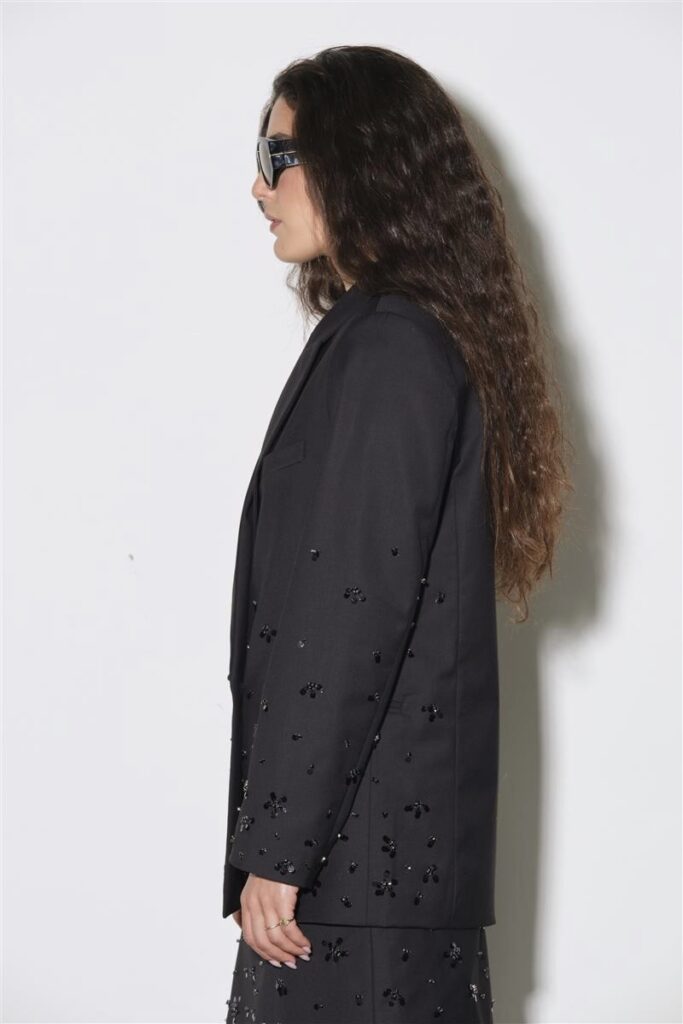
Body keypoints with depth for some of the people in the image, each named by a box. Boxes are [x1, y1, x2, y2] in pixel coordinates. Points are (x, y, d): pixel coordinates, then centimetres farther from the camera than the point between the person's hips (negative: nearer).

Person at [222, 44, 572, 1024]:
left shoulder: (385, 353, -14)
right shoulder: (425, 339, 16)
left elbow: (349, 619, -19)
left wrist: (275, 848, -18)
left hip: (362, 848, -9)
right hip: (401, 832, 9)